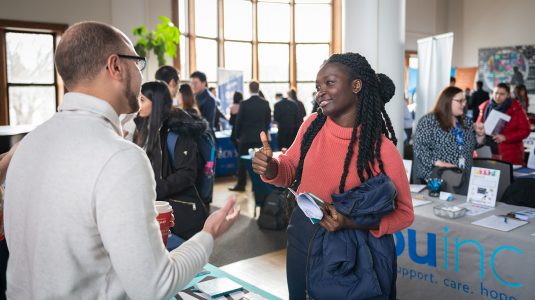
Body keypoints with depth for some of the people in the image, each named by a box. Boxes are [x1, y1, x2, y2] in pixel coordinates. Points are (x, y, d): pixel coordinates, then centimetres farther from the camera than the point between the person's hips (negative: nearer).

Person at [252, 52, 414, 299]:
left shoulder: (381, 150, -20)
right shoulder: (312, 124, -7)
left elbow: (404, 213, -12)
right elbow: (291, 169, 8)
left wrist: (351, 222, -26)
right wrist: (271, 168, -15)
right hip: (302, 238, 5)